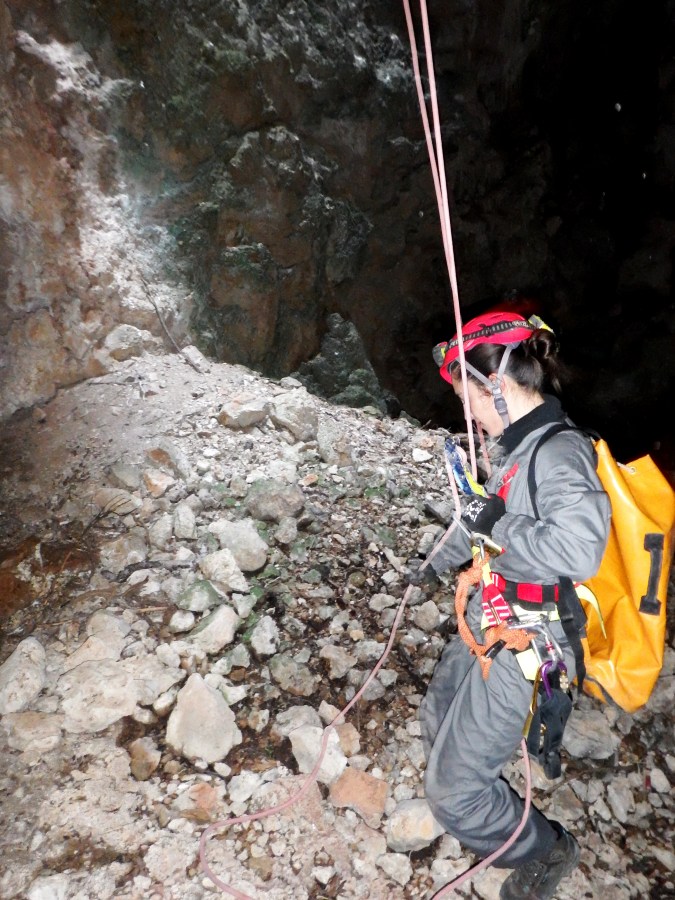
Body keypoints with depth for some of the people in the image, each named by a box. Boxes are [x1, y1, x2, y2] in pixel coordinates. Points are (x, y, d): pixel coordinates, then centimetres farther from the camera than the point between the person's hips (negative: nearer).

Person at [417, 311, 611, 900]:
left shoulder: (559, 452, -26)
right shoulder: (524, 444, 3)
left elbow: (579, 547, -43)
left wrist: (497, 530, -27)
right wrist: (443, 558, 32)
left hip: (518, 651, -9)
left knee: (453, 794, 3)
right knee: (437, 720, 28)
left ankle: (545, 850, 32)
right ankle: (489, 808, 54)